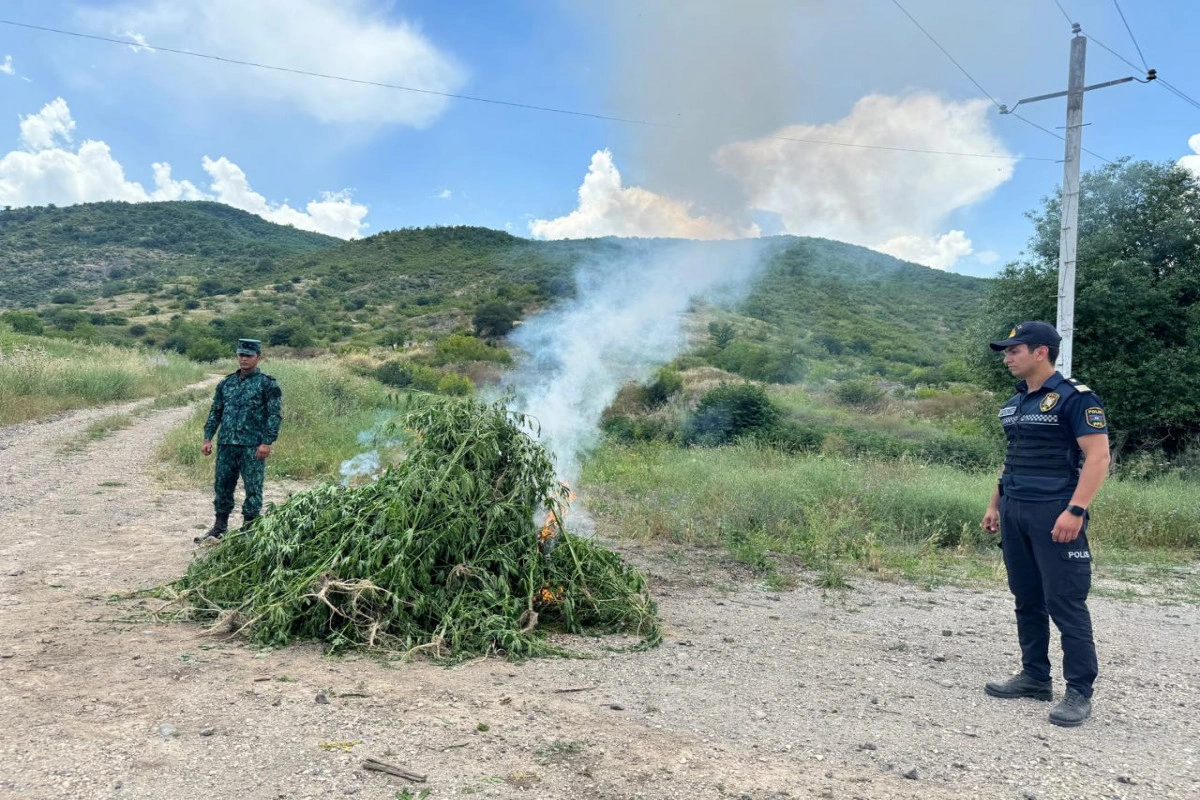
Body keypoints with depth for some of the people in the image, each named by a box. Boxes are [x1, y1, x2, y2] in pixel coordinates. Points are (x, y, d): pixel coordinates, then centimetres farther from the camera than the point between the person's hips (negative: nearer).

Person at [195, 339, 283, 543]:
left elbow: (275, 415, -8)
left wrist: (267, 442, -15)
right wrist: (208, 438, 9)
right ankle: (220, 526, 22)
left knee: (253, 488, -1)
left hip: (253, 446, -5)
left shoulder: (267, 384, -3)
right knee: (222, 485, 11)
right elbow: (215, 412, 17)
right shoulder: (226, 383, 14)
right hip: (226, 444, 5)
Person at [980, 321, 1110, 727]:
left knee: (1065, 603, -4)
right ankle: (1035, 676, 24)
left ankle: (1079, 692, 4)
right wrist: (995, 505, 19)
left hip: (1054, 514, -8)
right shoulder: (1015, 403, 15)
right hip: (1014, 512, 8)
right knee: (1027, 599, 13)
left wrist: (1075, 510, -23)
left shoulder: (1074, 397, -10)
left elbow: (1098, 457, -15)